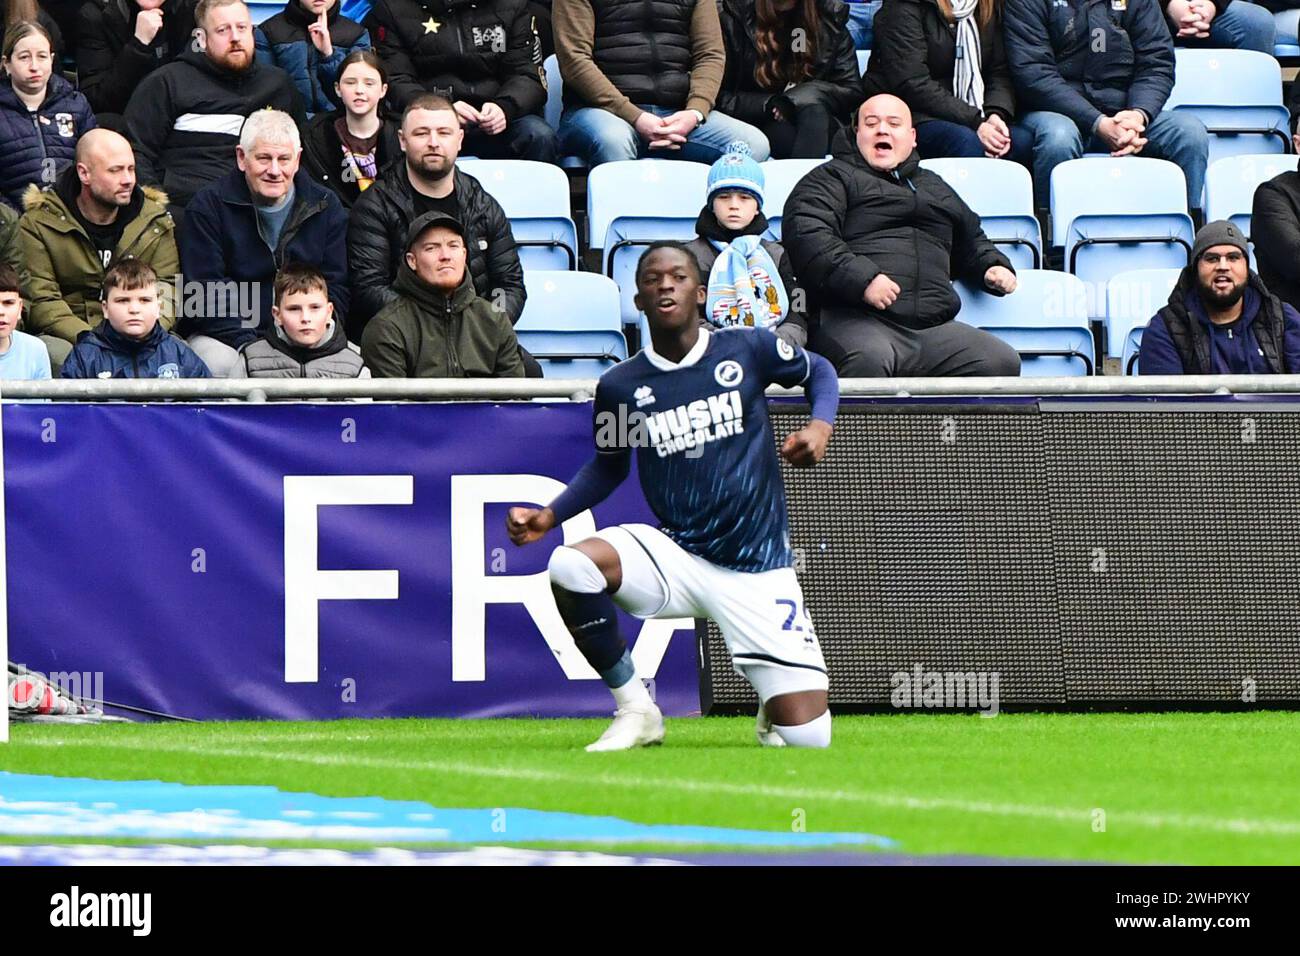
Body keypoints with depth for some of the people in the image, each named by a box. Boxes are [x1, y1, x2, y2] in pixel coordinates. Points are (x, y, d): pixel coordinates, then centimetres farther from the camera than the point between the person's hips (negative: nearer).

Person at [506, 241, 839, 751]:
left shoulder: (748, 350, -3)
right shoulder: (620, 385, 0)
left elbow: (818, 371, 15)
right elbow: (609, 467, 16)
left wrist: (821, 426, -5)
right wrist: (548, 517, 1)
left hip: (759, 570, -1)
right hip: (675, 554, 1)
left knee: (805, 735, -12)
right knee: (569, 567, -30)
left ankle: (770, 703, 29)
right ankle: (635, 710, -10)